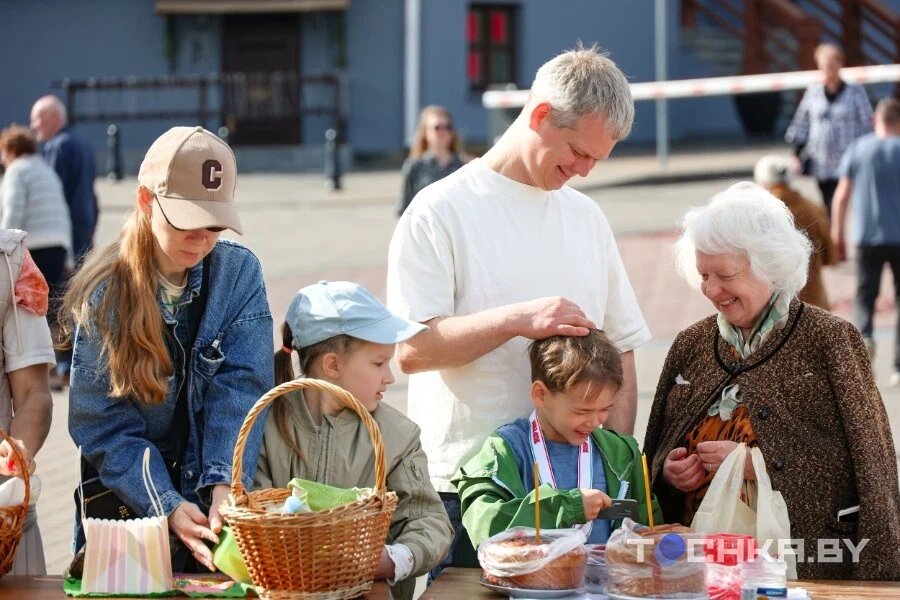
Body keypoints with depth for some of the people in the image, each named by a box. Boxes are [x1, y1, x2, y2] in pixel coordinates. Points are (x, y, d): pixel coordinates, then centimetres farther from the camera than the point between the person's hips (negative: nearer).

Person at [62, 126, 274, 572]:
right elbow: (104, 425, -13)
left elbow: (239, 389, -13)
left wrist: (224, 486, -29)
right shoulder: (103, 295, -11)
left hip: (213, 500, 2)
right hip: (124, 508, -1)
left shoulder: (240, 273, -5)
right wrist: (168, 508, -26)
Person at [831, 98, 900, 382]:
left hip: (867, 238, 1)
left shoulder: (858, 149, 2)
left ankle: (864, 334, -25)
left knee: (865, 294, 7)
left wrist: (837, 232, 10)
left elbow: (842, 194, 2)